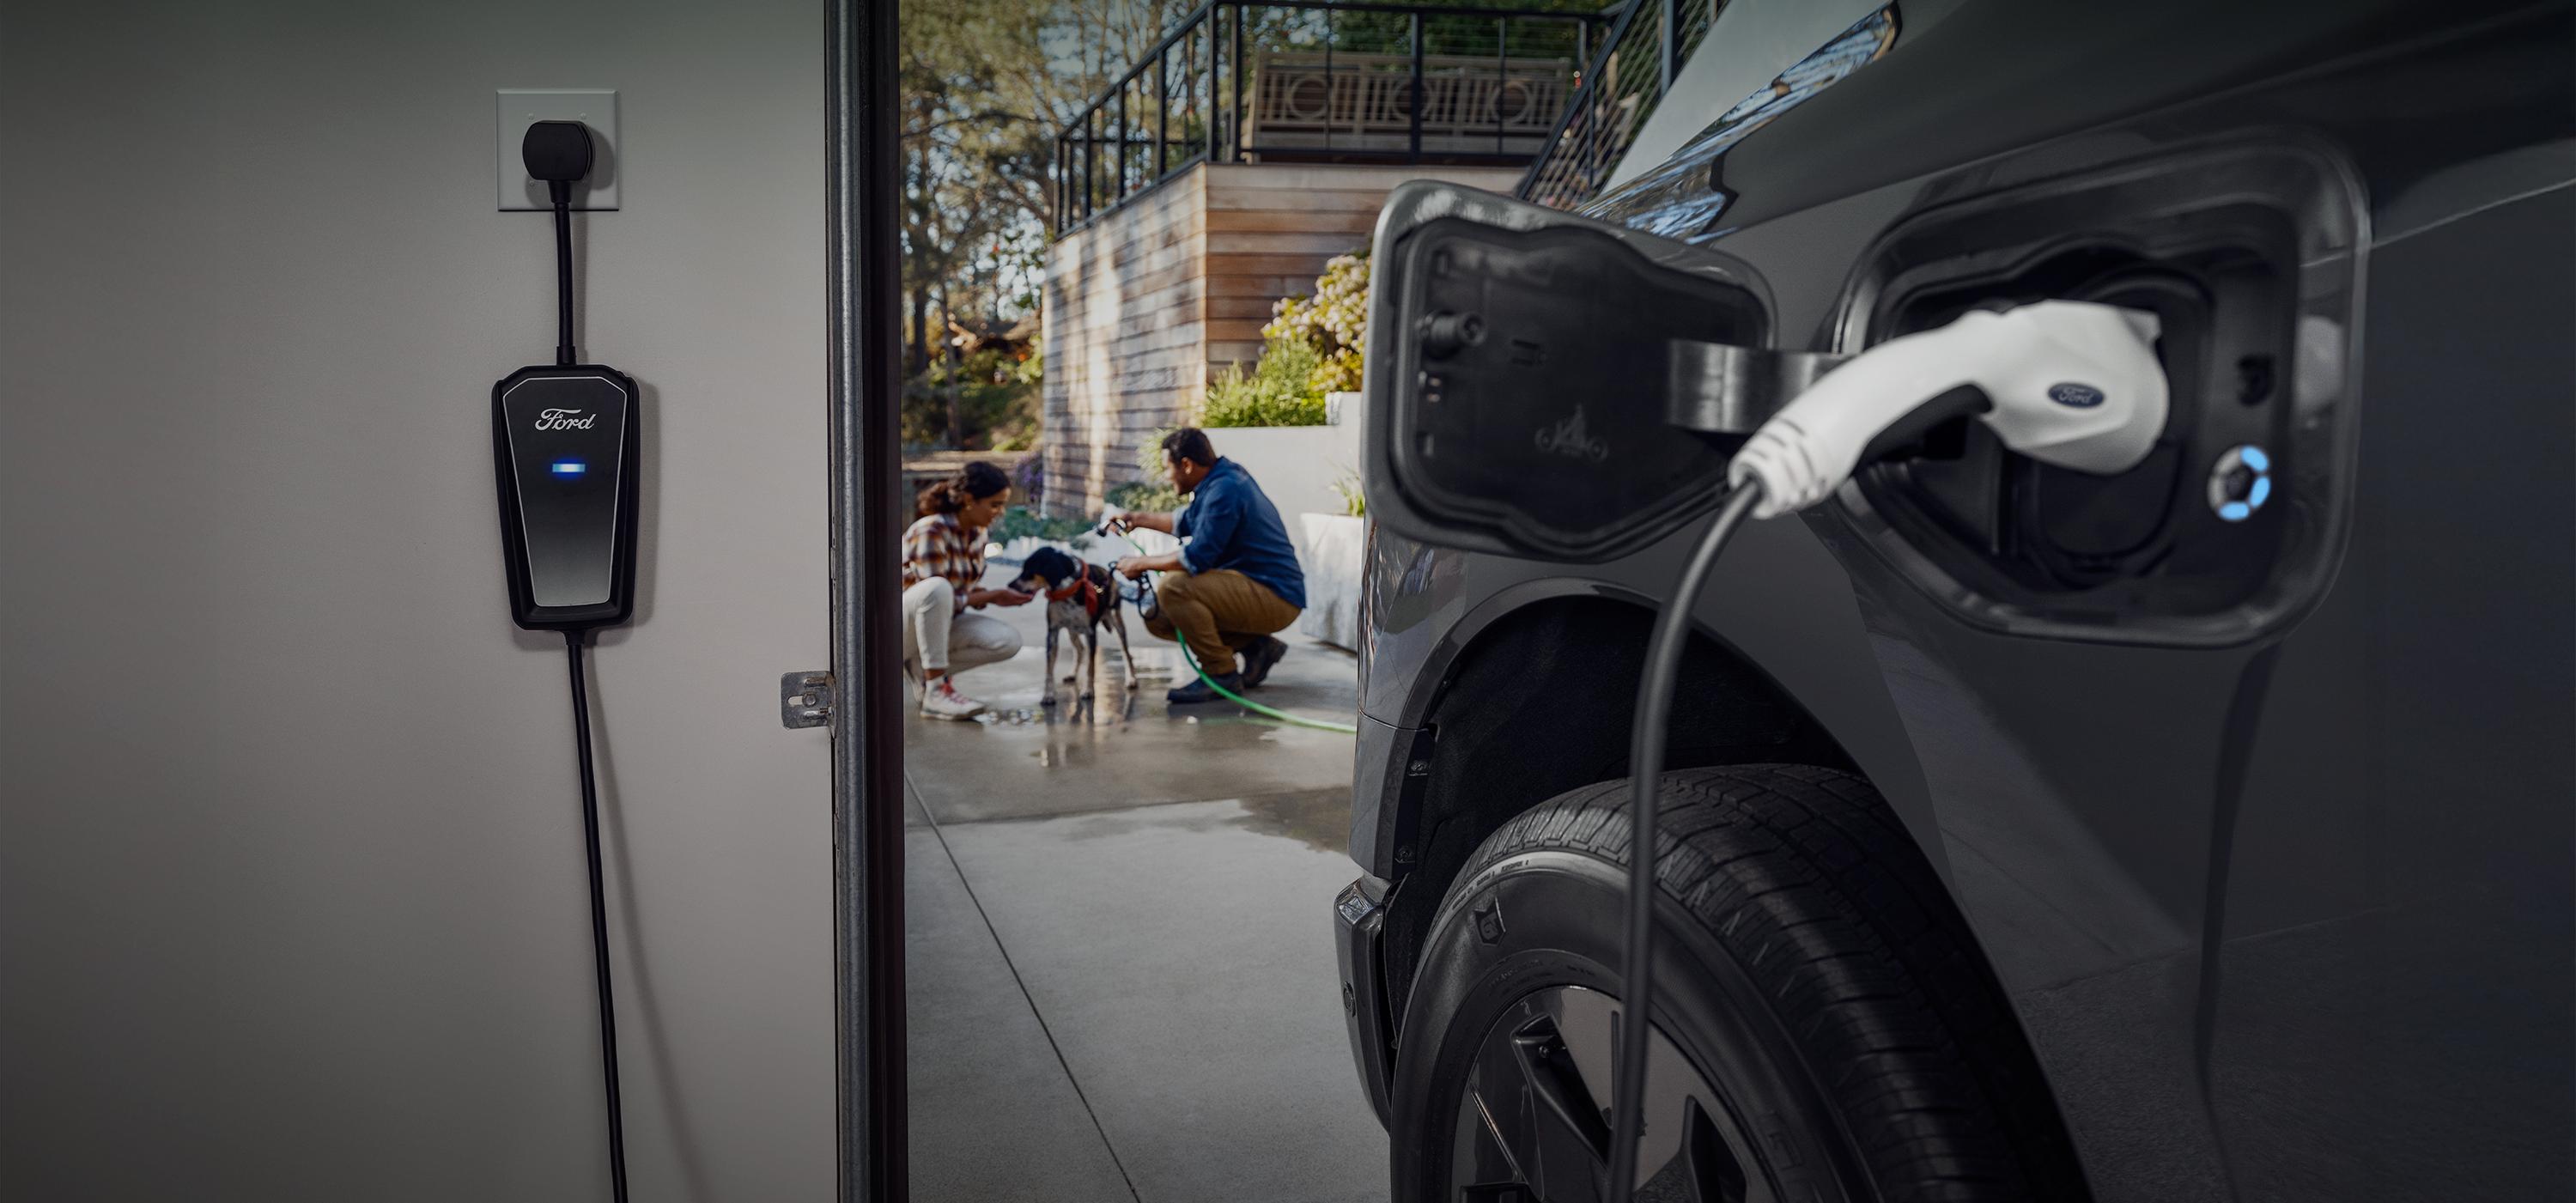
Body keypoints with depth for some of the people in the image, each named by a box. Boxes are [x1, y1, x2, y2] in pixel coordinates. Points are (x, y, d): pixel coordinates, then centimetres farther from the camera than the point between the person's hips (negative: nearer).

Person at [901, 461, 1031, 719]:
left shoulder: (977, 533, 2)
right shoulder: (932, 531, -24)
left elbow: (971, 590, 8)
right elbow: (938, 595, -25)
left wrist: (996, 596, -13)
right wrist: (992, 596, -21)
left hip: (938, 622, 8)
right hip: (902, 624, -8)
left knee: (1008, 641, -14)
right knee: (938, 588, -40)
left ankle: (923, 668, 2)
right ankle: (935, 693, -32)